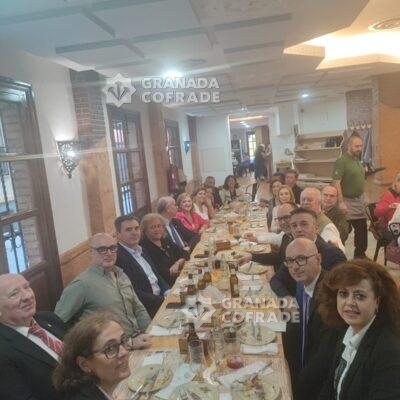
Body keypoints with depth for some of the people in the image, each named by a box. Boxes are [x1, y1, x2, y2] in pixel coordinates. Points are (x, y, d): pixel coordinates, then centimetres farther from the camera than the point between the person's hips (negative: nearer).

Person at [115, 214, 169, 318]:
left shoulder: (141, 250, 11)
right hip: (147, 310, -8)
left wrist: (168, 293, -2)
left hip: (160, 296, 9)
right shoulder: (118, 258, -18)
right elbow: (136, 295, -19)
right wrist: (165, 300, -18)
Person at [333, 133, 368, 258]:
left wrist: (363, 199, 15)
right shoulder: (342, 161, -15)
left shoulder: (357, 160, 11)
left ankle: (360, 255, 31)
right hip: (347, 202, -8)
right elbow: (336, 183, -21)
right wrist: (341, 202, -25)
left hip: (359, 201, 8)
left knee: (362, 231, 16)